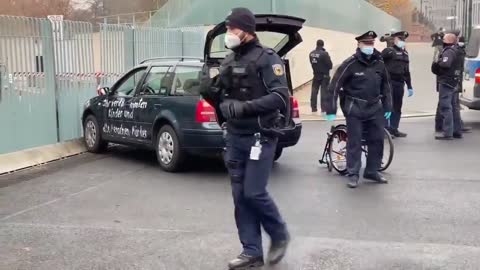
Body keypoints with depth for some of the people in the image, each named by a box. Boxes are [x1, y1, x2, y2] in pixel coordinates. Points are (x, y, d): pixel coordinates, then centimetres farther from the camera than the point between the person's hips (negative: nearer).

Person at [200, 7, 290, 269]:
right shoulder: (228, 61, 13)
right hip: (234, 138, 7)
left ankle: (279, 235, 19)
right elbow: (221, 99, 19)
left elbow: (281, 97, -17)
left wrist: (246, 106, -26)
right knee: (240, 196, 6)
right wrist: (209, 92, -3)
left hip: (260, 137, -7)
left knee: (254, 193, -8)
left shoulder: (267, 58, -7)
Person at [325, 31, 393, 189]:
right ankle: (353, 174, 9)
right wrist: (331, 110, -15)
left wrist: (388, 107, 10)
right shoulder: (350, 64, -12)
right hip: (354, 109, -5)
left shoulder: (379, 63, 4)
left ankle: (372, 171, 22)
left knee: (377, 140, 8)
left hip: (375, 108, 5)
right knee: (354, 142, 0)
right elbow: (334, 86, -12)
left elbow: (386, 86, 15)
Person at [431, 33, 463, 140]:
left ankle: (447, 133, -10)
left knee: (445, 107, -9)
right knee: (452, 107, 16)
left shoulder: (449, 51, -14)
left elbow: (445, 64, -30)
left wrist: (437, 62, -12)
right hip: (453, 82, 10)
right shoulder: (455, 51, 18)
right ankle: (457, 131, 23)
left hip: (446, 82, -10)